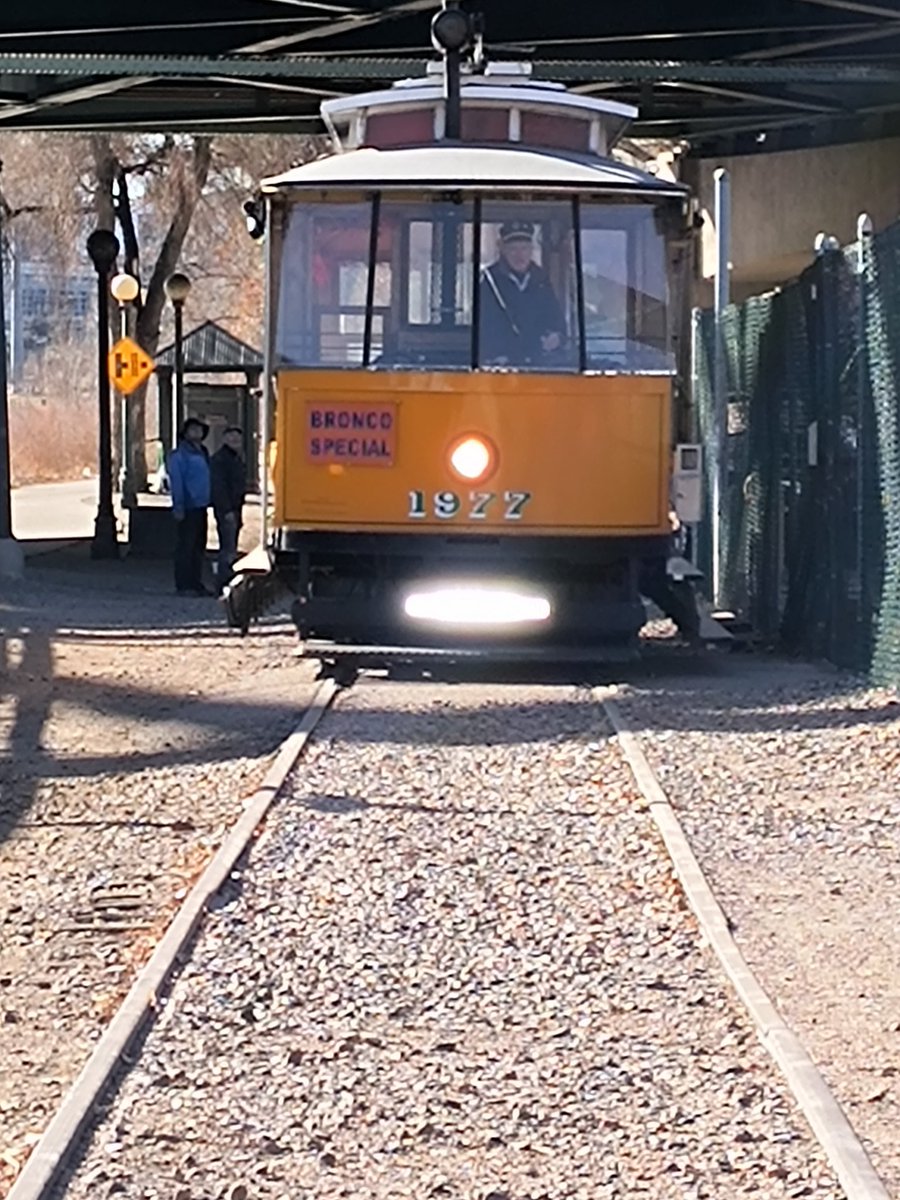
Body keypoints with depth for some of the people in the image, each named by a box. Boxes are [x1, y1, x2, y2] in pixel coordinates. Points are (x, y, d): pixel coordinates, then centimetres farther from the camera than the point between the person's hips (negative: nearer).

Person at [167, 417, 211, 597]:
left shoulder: (202, 453, 17)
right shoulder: (180, 454, -8)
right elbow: (176, 481, -13)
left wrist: (208, 501, 15)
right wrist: (179, 506, -18)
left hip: (201, 507, 8)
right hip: (188, 507, -8)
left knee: (199, 547, 12)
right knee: (186, 547, -5)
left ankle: (196, 583, 18)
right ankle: (183, 585, -3)